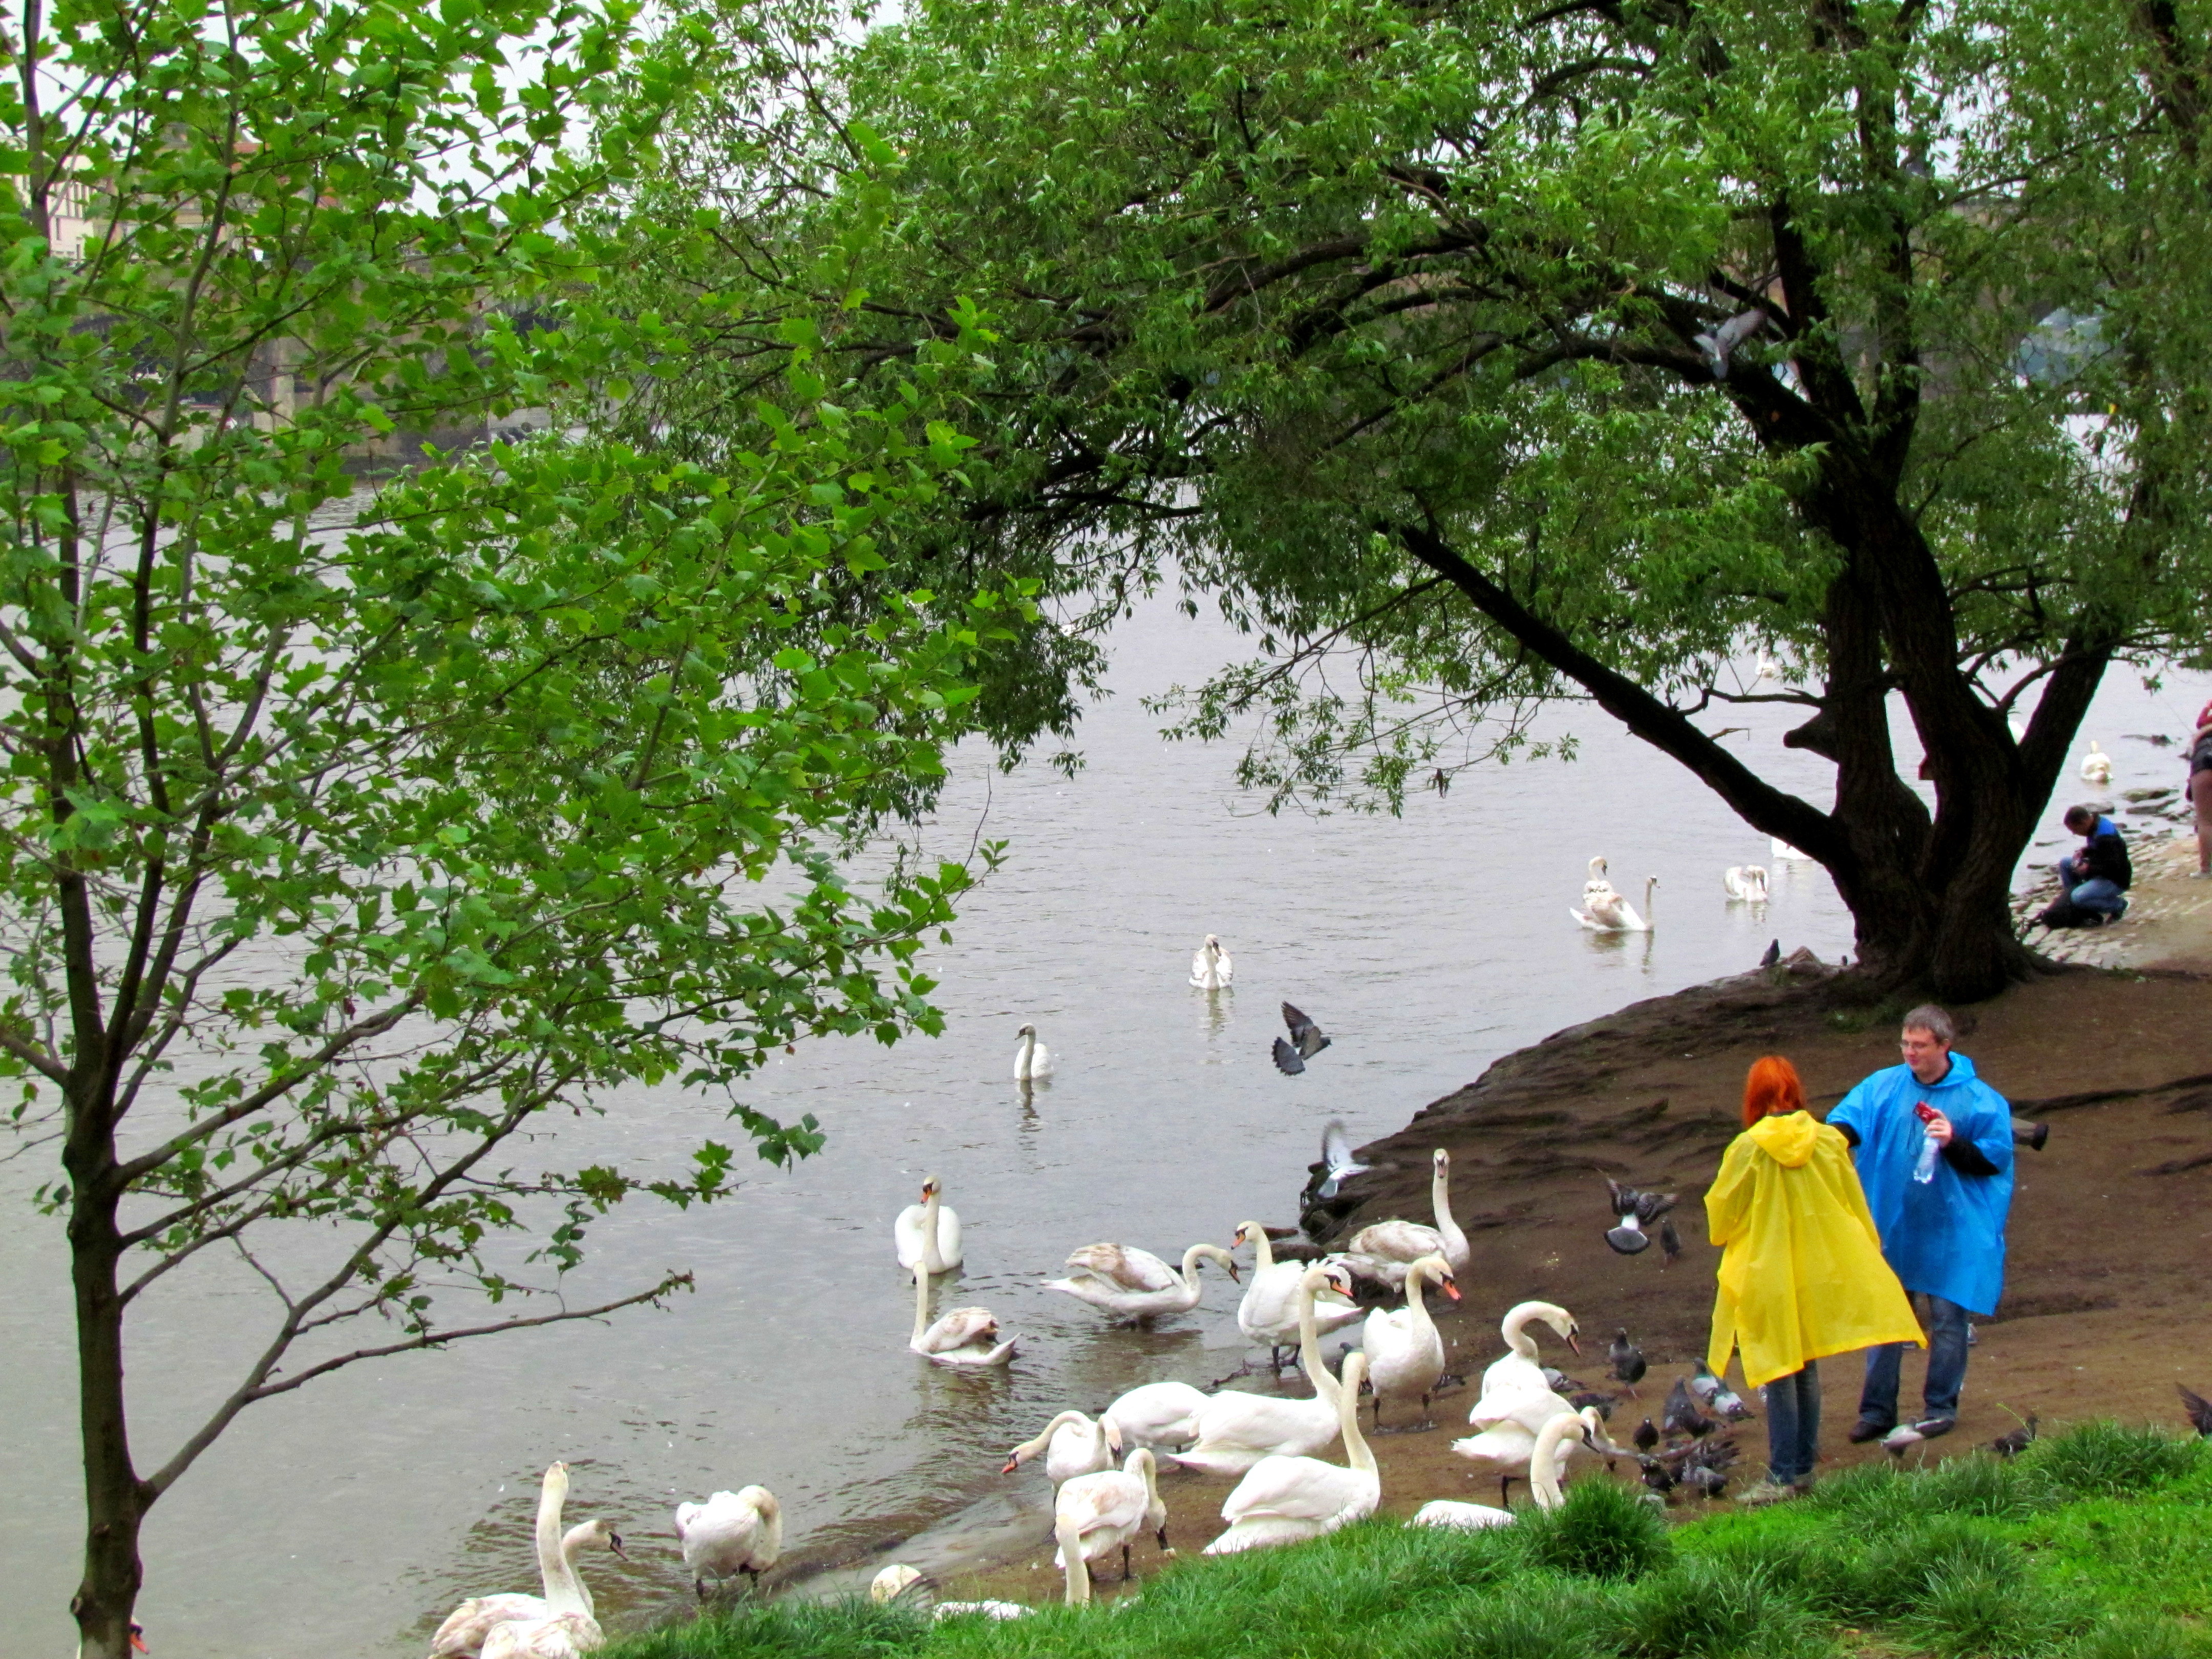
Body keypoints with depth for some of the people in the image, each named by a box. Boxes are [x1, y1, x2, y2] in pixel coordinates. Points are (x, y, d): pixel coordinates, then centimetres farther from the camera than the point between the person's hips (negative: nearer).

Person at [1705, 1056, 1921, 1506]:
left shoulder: (1747, 1149, -14)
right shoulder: (1828, 1142, -4)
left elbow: (1721, 1214, -3)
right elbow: (1855, 1208, 6)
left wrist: (1727, 1238, 19)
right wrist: (1868, 1253, 21)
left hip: (1767, 1277, -4)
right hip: (1820, 1271, 4)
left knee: (1778, 1376, 1)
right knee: (1806, 1370, 16)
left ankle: (1783, 1477, -1)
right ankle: (1804, 1465, 20)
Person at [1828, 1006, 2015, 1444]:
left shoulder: (1980, 1100, -6)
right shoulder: (1885, 1086, 0)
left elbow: (1996, 1161, -4)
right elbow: (1849, 1119, -12)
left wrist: (1954, 1143, -20)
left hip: (1951, 1232, -3)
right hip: (1892, 1226, 3)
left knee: (1947, 1320, 5)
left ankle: (1941, 1407, 20)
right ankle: (1877, 1409, 17)